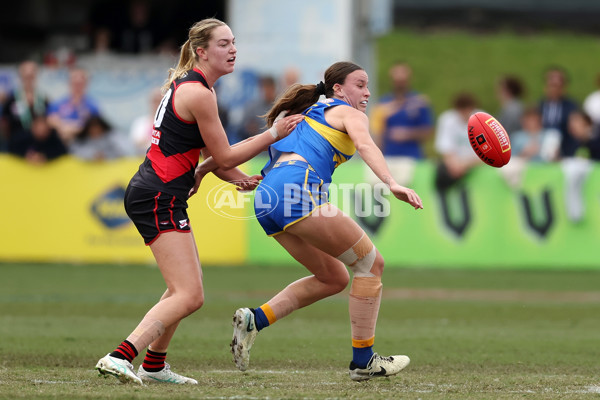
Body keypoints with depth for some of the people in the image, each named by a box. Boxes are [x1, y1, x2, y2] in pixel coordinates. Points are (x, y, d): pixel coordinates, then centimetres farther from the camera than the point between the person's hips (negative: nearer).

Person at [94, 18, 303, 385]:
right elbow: (224, 157, -10)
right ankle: (119, 358, -24)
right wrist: (273, 134, -3)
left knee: (188, 285, 24)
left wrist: (238, 176, 5)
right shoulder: (199, 93, -15)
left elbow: (210, 153, 22)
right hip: (159, 199, -11)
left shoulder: (187, 83, 15)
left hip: (151, 194, 11)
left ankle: (154, 365, 29)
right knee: (190, 296, -15)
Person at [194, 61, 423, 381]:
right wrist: (391, 183, -27)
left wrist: (207, 166, 29)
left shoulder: (307, 115, 33)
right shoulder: (349, 114, 9)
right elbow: (365, 145, -13)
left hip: (266, 199, 9)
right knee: (371, 263, 0)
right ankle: (363, 361, 0)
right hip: (299, 192, -9)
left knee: (334, 278, 18)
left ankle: (255, 319, 4)